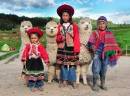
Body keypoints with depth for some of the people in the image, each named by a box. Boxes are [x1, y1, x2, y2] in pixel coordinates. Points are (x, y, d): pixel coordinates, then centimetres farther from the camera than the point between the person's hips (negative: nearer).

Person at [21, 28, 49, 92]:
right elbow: (25, 53, -2)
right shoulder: (28, 46, -2)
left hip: (38, 62, 0)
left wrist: (46, 60, -9)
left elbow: (44, 53, -7)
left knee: (38, 75, 9)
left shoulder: (40, 46, -5)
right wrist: (24, 60, -7)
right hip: (30, 61, 1)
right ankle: (31, 86, 19)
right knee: (31, 75, 6)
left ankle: (39, 85, 23)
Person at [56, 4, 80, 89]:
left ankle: (73, 81, 11)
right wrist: (60, 38, -11)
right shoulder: (59, 26, 8)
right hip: (62, 48, 3)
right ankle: (64, 80, 18)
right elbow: (57, 38, 12)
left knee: (72, 65, -1)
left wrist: (76, 49, -9)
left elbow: (76, 38, -2)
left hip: (71, 48, -2)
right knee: (63, 64, 6)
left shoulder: (74, 26, 1)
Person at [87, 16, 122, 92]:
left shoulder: (110, 33, 6)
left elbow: (112, 44, 7)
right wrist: (91, 46, -19)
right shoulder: (95, 33, 0)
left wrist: (113, 51, -5)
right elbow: (91, 42, -1)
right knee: (96, 70, -5)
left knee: (104, 70, 13)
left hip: (106, 54, 3)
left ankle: (103, 84, 27)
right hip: (97, 54, -3)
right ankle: (95, 85, 9)